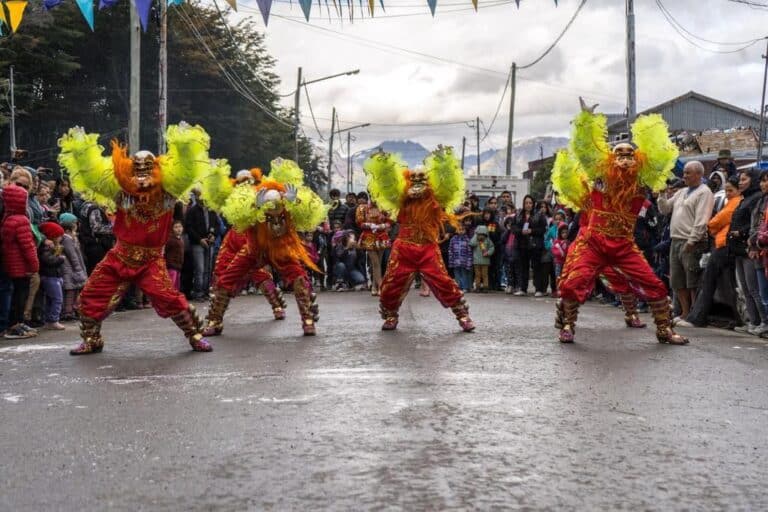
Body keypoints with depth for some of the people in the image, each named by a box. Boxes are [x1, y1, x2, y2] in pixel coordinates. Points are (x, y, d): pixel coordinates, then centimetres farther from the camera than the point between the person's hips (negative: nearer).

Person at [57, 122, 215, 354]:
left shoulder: (166, 193, -6)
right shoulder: (121, 193, -1)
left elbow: (185, 173, -18)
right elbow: (92, 174, -4)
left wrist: (184, 145, -30)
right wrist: (81, 150, -14)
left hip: (151, 260, -3)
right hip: (120, 257, 4)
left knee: (168, 297, -19)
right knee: (92, 295, 4)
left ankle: (196, 336, -1)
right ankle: (92, 340, 25)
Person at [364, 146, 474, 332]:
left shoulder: (435, 202, 3)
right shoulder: (402, 202, 8)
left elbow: (446, 181, -6)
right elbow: (387, 182, 5)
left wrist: (442, 160, -14)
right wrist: (383, 162, -6)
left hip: (428, 251, -2)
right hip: (404, 250, 2)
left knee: (443, 282, -7)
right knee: (392, 284, 3)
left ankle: (462, 314, 2)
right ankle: (390, 316, 24)